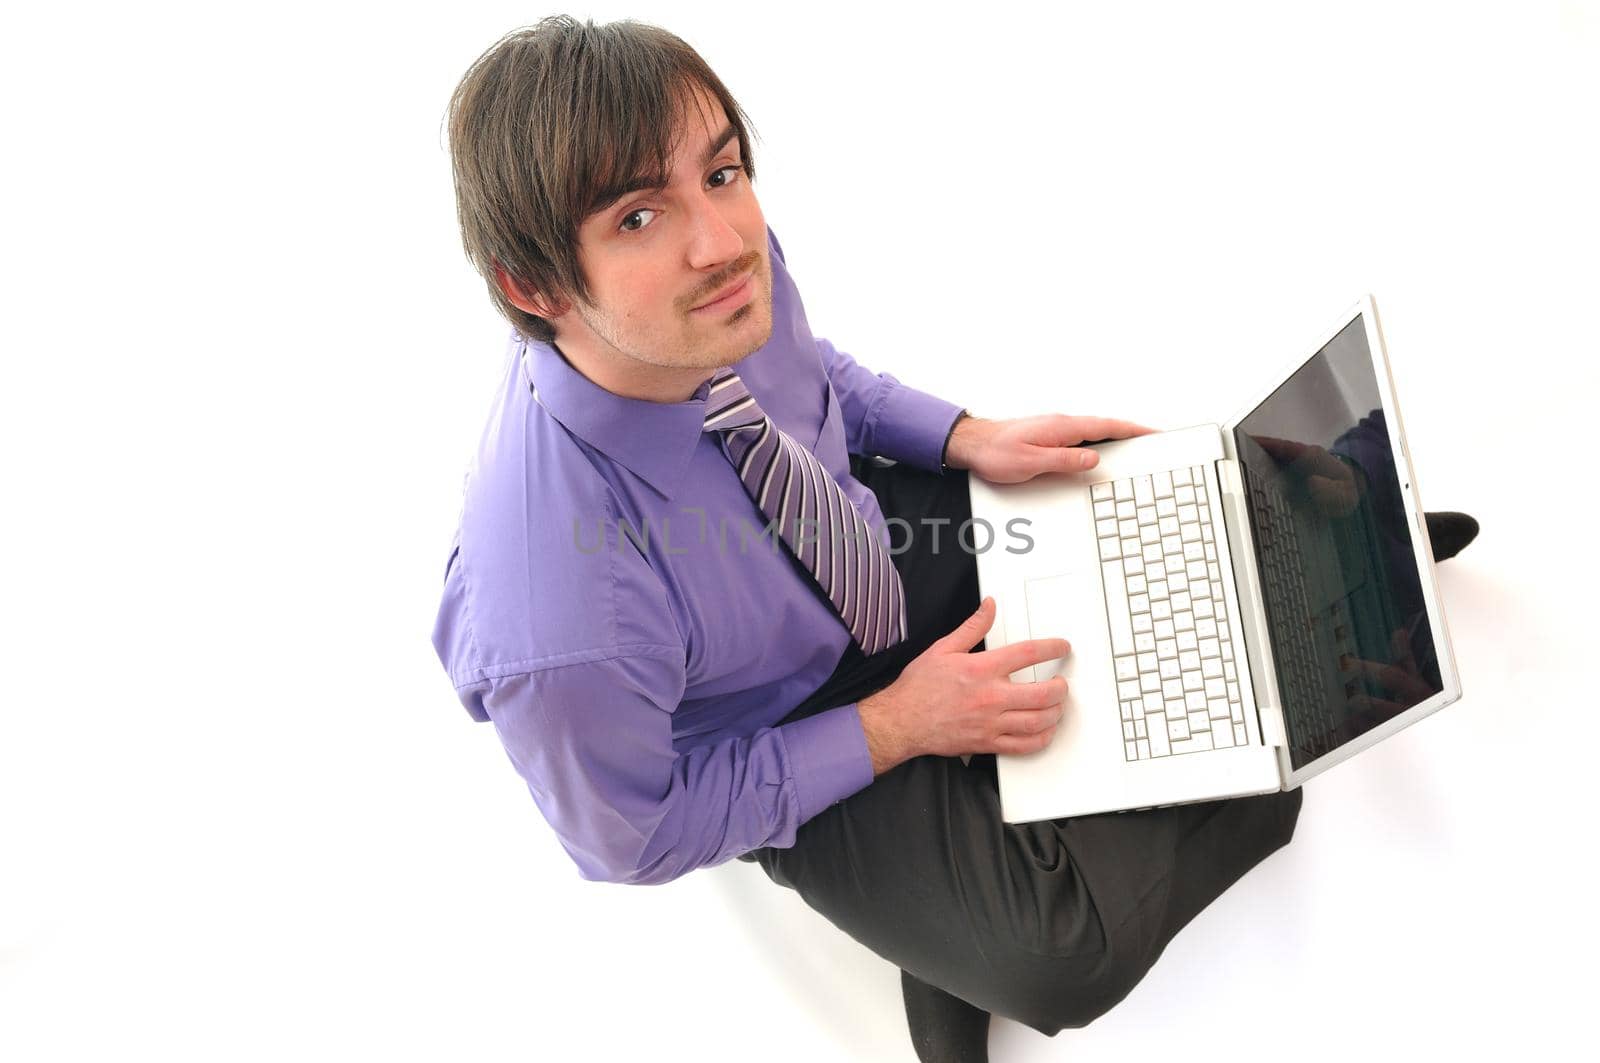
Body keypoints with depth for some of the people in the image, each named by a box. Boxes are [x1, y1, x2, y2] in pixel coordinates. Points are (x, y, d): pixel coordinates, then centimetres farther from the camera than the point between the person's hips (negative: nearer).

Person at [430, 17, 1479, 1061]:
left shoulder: (737, 270, -24)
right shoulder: (557, 630, -40)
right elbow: (634, 835, -19)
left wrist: (969, 437, -10)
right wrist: (890, 729, -19)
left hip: (874, 536, 5)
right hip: (797, 732, -4)